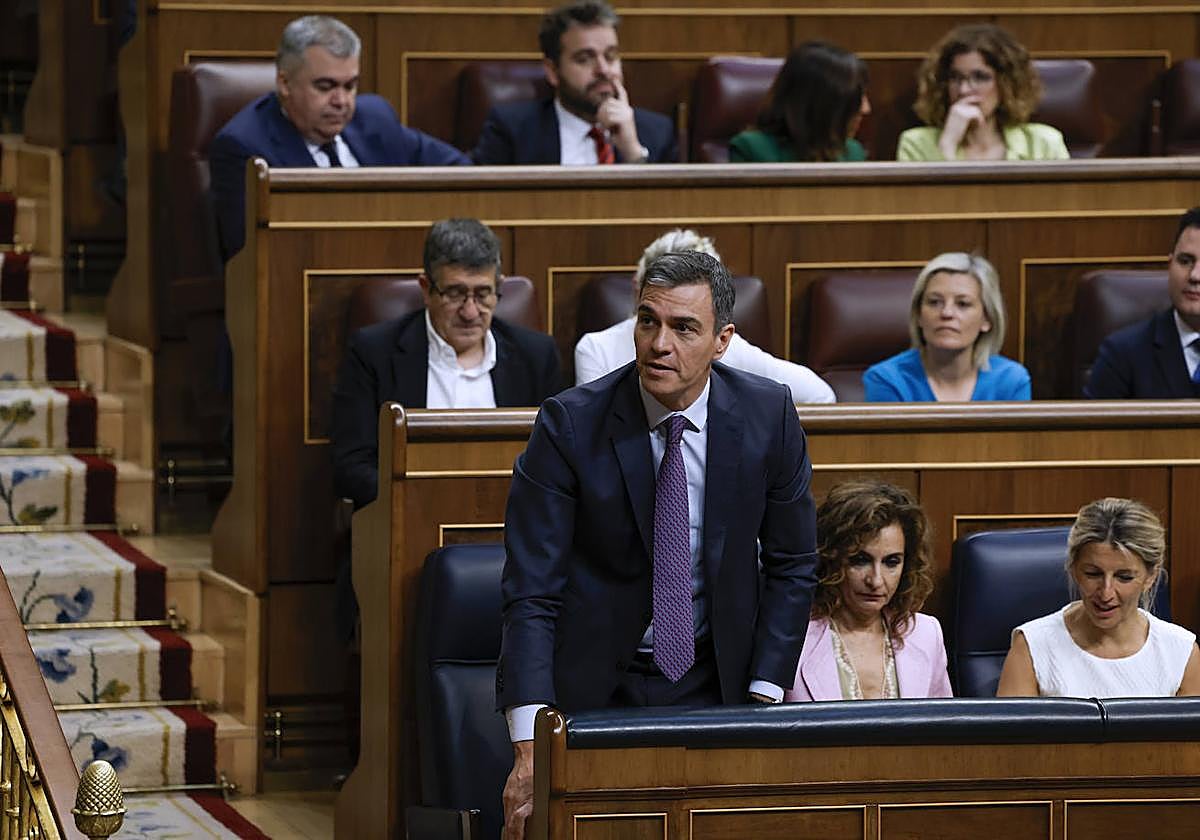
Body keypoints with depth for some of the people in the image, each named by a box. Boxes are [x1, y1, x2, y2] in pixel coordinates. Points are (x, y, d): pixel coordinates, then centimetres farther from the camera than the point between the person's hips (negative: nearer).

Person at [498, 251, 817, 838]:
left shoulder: (768, 415, -8)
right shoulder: (569, 425, -15)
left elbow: (791, 566, 2)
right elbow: (530, 591, -18)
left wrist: (764, 701, -7)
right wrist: (529, 747, -28)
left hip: (717, 680, 2)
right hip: (596, 684, -2)